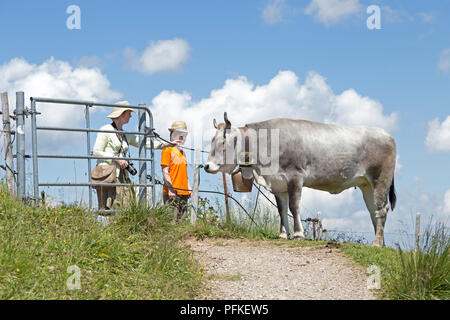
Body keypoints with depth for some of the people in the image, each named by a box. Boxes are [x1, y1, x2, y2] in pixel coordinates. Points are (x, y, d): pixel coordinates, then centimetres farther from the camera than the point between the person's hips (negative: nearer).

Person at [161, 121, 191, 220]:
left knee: (182, 219, 7)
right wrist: (170, 188, -17)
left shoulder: (182, 152, 20)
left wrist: (189, 188, 17)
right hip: (172, 193, -8)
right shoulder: (167, 150, -4)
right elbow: (165, 171, -11)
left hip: (183, 192, 8)